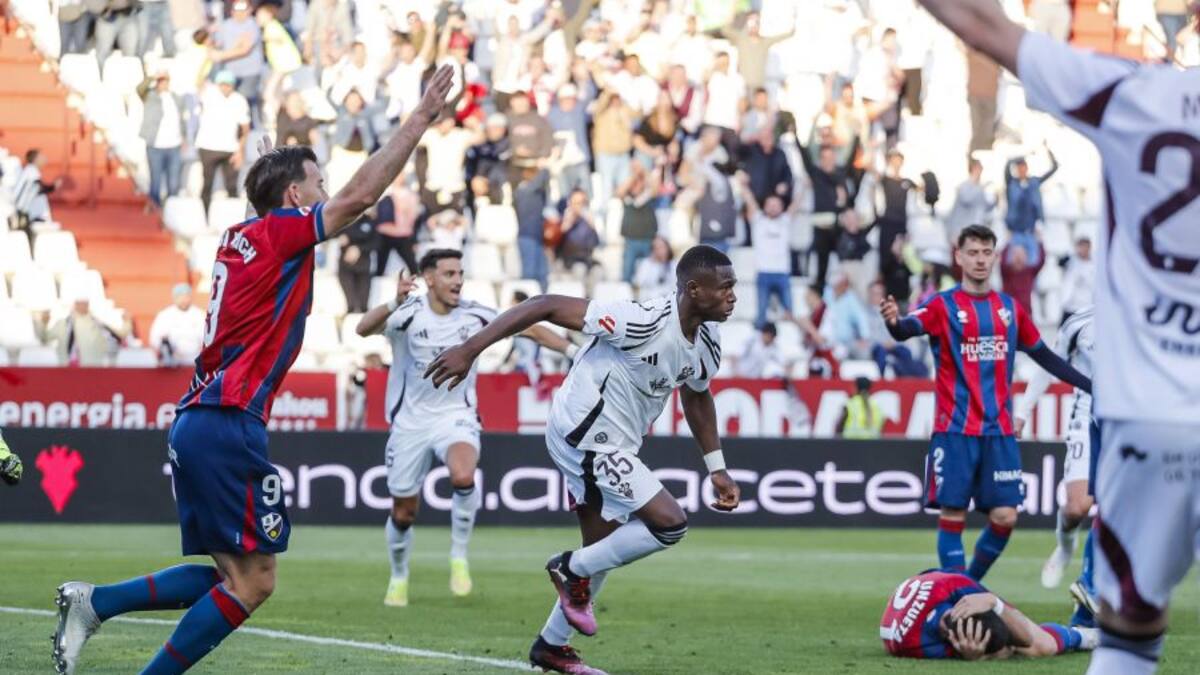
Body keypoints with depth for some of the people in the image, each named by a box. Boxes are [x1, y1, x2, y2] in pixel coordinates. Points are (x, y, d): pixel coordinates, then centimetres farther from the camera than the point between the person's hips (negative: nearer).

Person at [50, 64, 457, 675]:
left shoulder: (240, 238, 16)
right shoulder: (279, 234, -6)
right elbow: (361, 193, -13)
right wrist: (422, 117, -8)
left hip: (195, 423, 9)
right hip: (228, 426, -9)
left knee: (233, 575, 13)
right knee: (253, 583, -5)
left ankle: (92, 602, 7)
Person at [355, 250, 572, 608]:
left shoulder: (473, 315, -5)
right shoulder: (409, 313, -13)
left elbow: (529, 328, 4)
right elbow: (364, 329, -32)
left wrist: (572, 349, -5)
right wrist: (393, 304, -51)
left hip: (456, 416, 0)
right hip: (411, 421, 0)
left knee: (463, 477, -32)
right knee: (403, 513, 7)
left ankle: (459, 557, -12)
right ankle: (399, 578, 35)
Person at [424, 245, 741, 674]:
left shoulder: (707, 344, -1)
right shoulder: (644, 322, -28)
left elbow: (697, 397, 22)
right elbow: (546, 307, -27)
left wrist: (716, 469, 18)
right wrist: (468, 351, -29)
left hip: (612, 444, 9)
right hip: (586, 439, -9)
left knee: (602, 552, 19)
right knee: (669, 523, -15)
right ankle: (574, 570, 4)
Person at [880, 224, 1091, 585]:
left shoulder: (1011, 309, 11)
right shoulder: (943, 305, -2)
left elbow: (1044, 356, 22)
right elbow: (908, 328, -21)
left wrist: (1092, 386, 19)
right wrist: (894, 322, -46)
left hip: (999, 432, 4)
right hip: (954, 431, -4)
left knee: (1004, 518, -1)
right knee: (953, 516, -5)